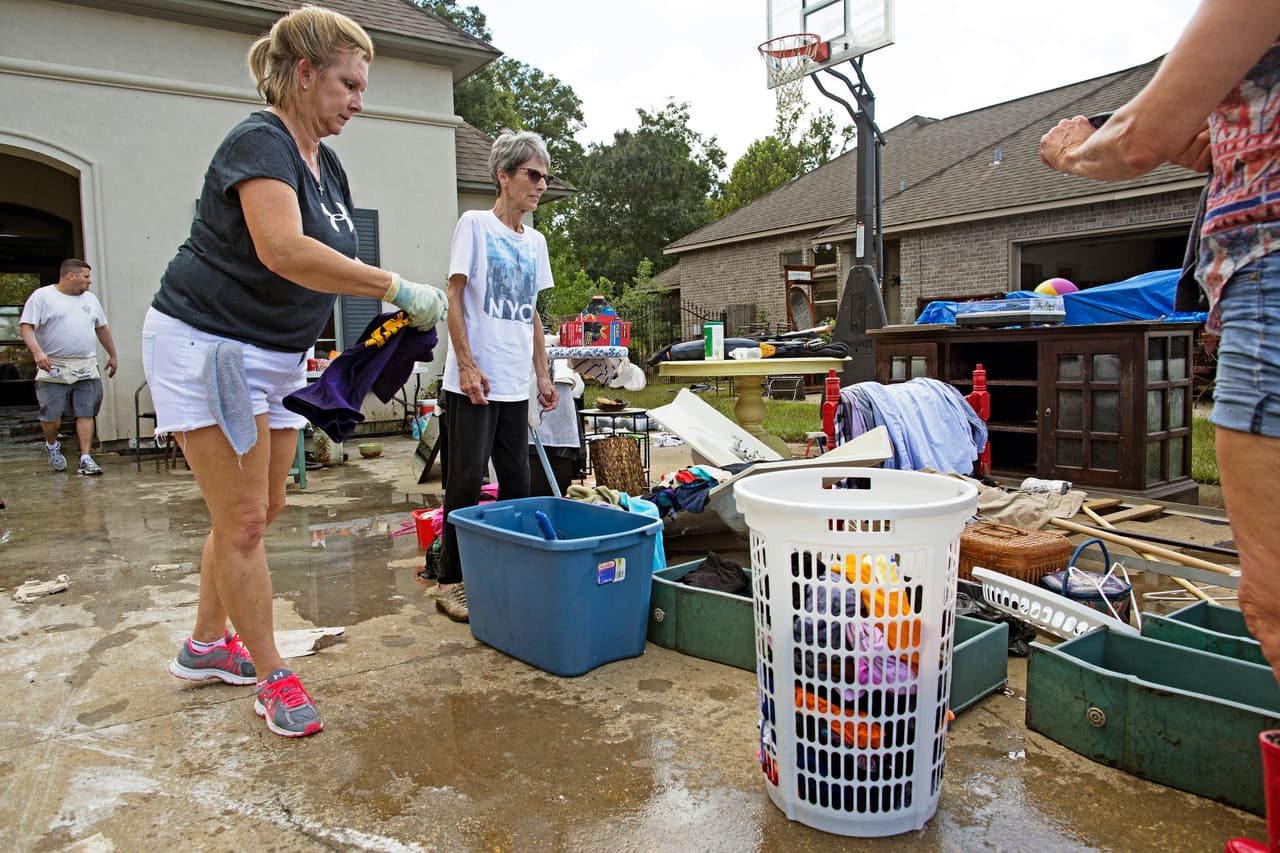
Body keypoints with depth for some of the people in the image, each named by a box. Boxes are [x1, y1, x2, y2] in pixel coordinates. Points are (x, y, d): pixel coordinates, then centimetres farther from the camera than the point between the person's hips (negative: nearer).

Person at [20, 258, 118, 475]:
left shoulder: (90, 299, 16)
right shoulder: (42, 296, -1)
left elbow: (102, 328, 25)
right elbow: (26, 327, -7)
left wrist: (112, 355, 25)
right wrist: (37, 351, -22)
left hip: (86, 368, 4)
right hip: (53, 368, -4)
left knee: (86, 414, -2)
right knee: (51, 416, -3)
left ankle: (85, 459, 1)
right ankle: (52, 446, 27)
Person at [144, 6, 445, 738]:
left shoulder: (326, 164, 10)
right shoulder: (259, 143, -18)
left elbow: (329, 264, 13)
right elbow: (284, 251, -35)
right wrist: (398, 288, -34)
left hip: (274, 357, 9)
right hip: (207, 346, -9)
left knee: (259, 511, 15)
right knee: (242, 519, -3)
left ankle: (206, 645, 33)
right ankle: (273, 677, 10)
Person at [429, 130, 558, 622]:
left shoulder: (535, 241, 15)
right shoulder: (475, 225, -3)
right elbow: (454, 298, -7)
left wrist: (543, 375, 15)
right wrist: (467, 365, -15)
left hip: (516, 385, 6)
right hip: (473, 381, -6)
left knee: (517, 484, 10)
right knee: (467, 483, -3)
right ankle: (450, 581, 8)